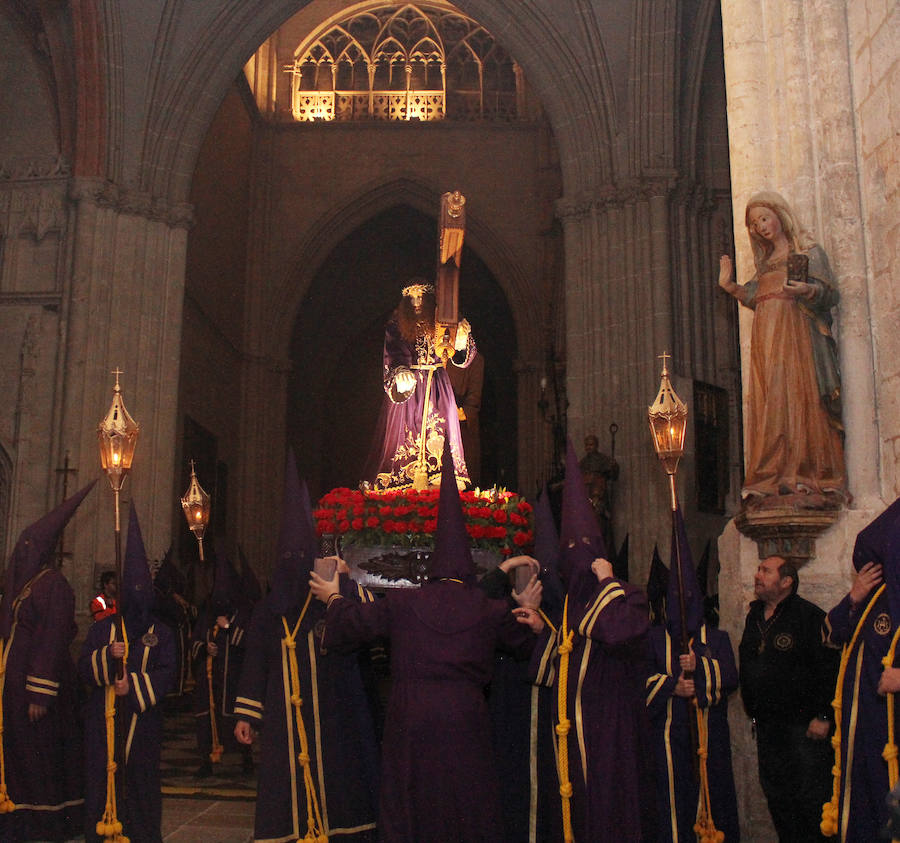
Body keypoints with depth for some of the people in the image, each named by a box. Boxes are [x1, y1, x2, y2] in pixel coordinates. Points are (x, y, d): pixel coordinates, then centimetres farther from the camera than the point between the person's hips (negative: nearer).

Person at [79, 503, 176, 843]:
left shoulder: (161, 632, 7)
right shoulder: (102, 629, 11)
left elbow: (167, 672, -3)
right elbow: (84, 668, 5)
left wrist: (134, 685, -16)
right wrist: (107, 655, -14)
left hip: (142, 720, -1)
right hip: (103, 718, 1)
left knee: (140, 776, -1)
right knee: (103, 774, -3)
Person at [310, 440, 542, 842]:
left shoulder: (402, 602, -4)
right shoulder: (492, 611, -3)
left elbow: (353, 621, 8)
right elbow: (526, 643, 13)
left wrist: (333, 598, 26)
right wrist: (533, 622, 33)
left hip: (410, 722, 0)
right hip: (465, 720, 0)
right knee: (468, 807, 11)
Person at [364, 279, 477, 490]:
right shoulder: (396, 325, 1)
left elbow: (460, 354, -2)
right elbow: (393, 356, -11)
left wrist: (462, 338, -25)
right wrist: (400, 373, -32)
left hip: (437, 385, 1)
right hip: (407, 385, -1)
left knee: (438, 431, -1)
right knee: (406, 431, -3)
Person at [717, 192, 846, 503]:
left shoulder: (807, 250, 7)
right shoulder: (765, 259, 24)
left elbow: (830, 293, -3)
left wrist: (805, 290, -22)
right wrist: (730, 286, 12)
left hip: (797, 334, -6)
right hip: (766, 338, 6)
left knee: (799, 399, -13)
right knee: (769, 405, -3)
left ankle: (809, 476, -13)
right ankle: (774, 477, -4)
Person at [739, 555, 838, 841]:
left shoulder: (808, 615, -10)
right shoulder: (754, 617, 12)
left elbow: (829, 668, -15)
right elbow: (745, 668, 19)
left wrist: (823, 716, -18)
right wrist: (752, 711, 17)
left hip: (804, 723, -7)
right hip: (767, 726, 7)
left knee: (811, 796, -2)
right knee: (776, 796, 13)